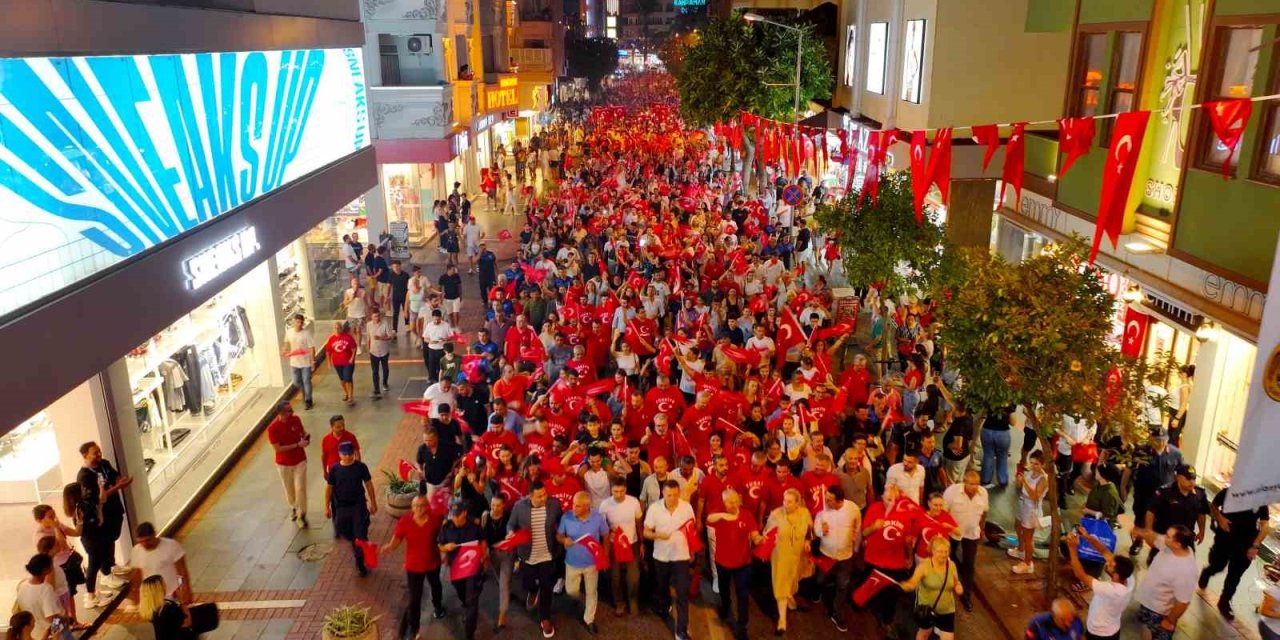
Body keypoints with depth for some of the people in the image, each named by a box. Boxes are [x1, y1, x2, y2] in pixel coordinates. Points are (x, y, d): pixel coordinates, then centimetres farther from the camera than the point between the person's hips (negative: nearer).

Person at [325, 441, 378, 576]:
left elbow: (369, 485, -1)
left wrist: (373, 503, 3)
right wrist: (327, 507, 3)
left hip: (359, 505, -1)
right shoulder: (334, 469, -8)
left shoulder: (361, 467, -10)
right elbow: (329, 488, 2)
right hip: (341, 507, 2)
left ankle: (360, 562, 9)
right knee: (347, 534, 15)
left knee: (361, 535, -4)